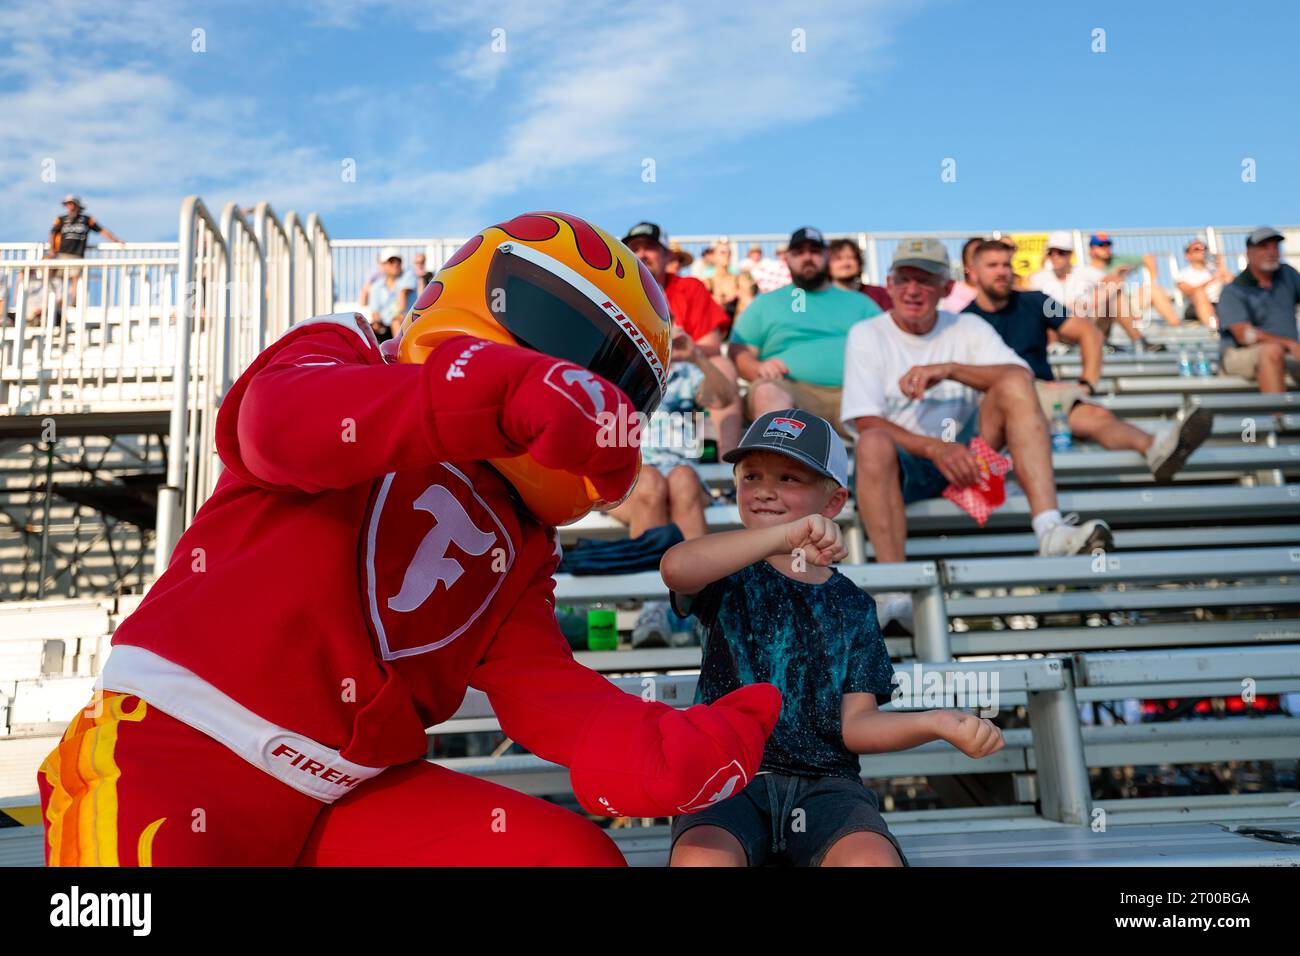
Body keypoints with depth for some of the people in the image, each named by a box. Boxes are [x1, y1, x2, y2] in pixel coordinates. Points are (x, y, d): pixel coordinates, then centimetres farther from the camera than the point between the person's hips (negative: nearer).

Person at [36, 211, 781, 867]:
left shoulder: (519, 547, 14)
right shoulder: (344, 358, -1)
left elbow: (546, 689, 1)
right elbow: (285, 425, -25)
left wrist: (670, 754, -18)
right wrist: (515, 392, -39)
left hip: (349, 798, 6)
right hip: (173, 751, -5)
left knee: (577, 854, -8)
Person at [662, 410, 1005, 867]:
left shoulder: (851, 605, 12)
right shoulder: (732, 577, 6)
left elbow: (855, 724, 6)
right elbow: (676, 568, -21)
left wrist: (936, 723, -13)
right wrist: (785, 537, -30)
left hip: (824, 781, 2)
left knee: (874, 859, -31)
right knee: (699, 859, -34)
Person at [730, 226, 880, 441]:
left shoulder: (859, 302, 28)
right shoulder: (765, 303, 25)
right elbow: (738, 353, 17)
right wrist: (758, 368, -7)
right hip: (794, 392, -1)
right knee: (766, 391, -37)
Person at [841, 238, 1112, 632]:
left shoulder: (968, 328, 11)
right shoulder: (867, 335, 2)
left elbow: (1022, 376, -7)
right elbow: (866, 423, -10)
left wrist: (948, 369, -21)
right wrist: (935, 449, -25)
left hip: (962, 457, 3)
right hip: (902, 466, -3)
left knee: (1013, 386, -19)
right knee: (874, 443, -37)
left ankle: (1050, 530, -32)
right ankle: (895, 594, -44)